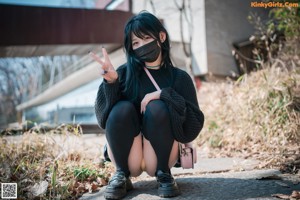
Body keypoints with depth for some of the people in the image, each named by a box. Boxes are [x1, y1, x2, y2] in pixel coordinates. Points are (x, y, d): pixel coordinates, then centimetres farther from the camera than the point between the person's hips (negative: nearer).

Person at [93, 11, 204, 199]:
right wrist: (110, 82, -30)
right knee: (122, 109, -25)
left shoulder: (179, 77, -2)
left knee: (157, 108, -24)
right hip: (127, 157, 1)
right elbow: (103, 116, -12)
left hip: (158, 157, 0)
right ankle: (121, 174, -11)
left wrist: (163, 95, -23)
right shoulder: (125, 72, -1)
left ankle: (164, 173, -9)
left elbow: (195, 124, -11)